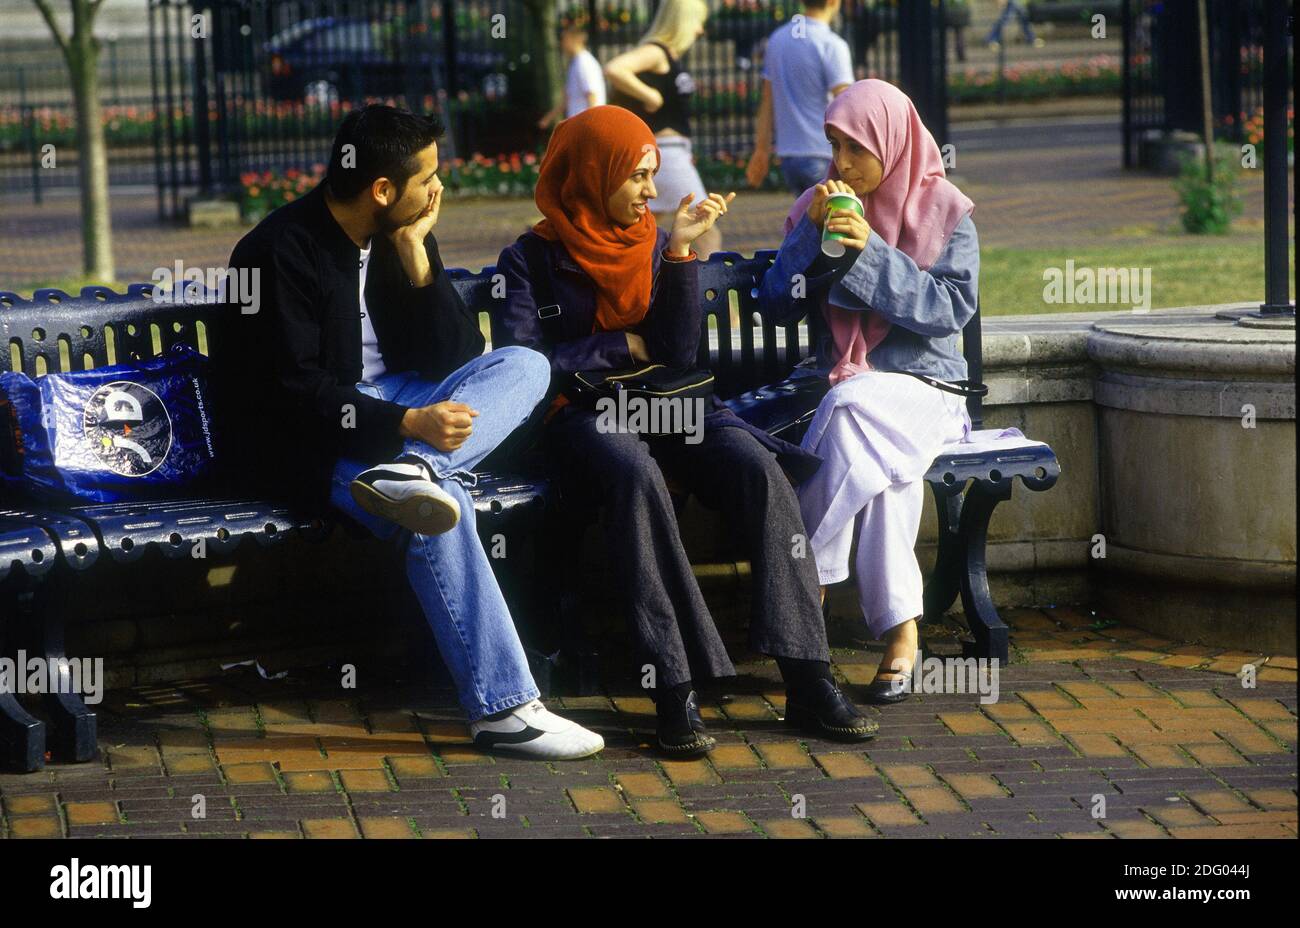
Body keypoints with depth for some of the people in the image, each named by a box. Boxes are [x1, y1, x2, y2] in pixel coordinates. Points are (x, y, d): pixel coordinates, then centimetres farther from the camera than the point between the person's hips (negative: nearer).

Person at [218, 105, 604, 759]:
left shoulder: (404, 235, 6)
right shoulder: (282, 251, -15)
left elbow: (458, 358, 2)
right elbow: (295, 391, -21)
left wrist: (416, 255, -10)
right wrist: (408, 424, -31)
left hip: (396, 404, 8)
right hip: (312, 441, -8)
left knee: (524, 364, -13)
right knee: (440, 510, -34)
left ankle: (411, 471, -39)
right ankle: (503, 709, -32)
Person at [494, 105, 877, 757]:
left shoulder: (655, 244, 15)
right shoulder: (531, 258, 4)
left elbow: (678, 353, 2)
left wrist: (679, 251, -6)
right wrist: (623, 347, -3)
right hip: (581, 414, -4)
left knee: (758, 467, -27)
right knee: (636, 476, -39)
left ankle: (807, 683, -32)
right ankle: (675, 694, -42)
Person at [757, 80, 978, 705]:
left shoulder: (945, 211, 4)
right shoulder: (819, 205, 13)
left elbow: (953, 306, -9)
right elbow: (777, 307, 6)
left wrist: (871, 252, -16)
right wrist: (811, 232, -7)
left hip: (923, 385, -2)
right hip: (846, 385, 2)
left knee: (854, 411, -38)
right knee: (884, 466, -34)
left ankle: (807, 582, -30)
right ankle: (900, 630, -32)